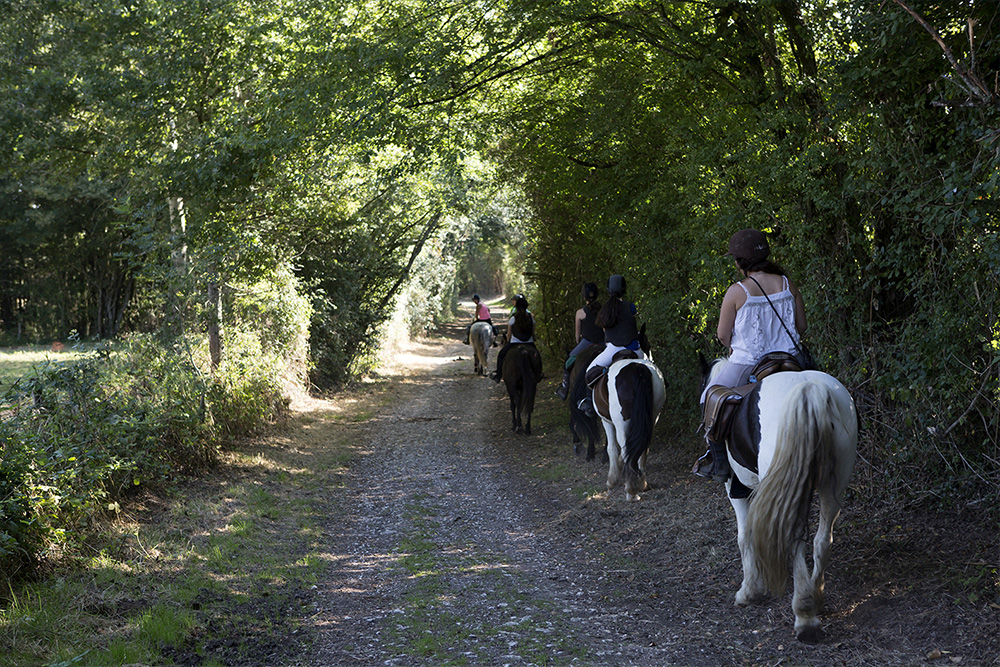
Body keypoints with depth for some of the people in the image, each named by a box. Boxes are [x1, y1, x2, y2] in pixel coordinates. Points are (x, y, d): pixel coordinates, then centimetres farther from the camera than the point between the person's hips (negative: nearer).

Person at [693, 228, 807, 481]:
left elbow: (723, 335, -8)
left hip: (747, 363, -4)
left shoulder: (737, 292, -15)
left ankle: (719, 461, 13)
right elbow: (801, 326, 5)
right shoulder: (787, 285, -2)